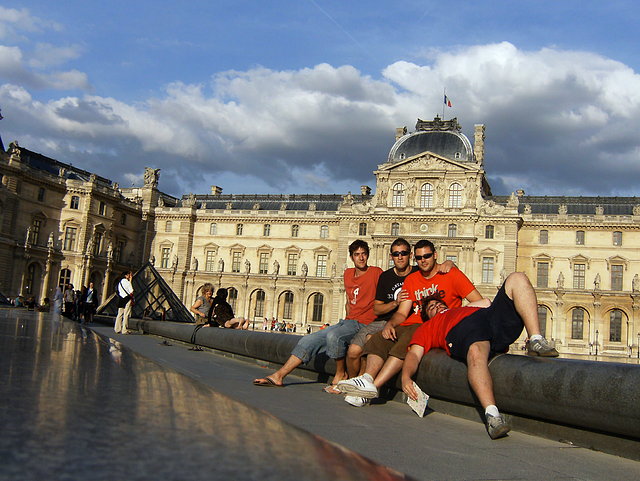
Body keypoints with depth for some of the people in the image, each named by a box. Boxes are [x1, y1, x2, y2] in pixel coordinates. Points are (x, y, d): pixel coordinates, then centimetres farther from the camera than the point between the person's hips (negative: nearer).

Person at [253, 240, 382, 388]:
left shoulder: (376, 273, -4)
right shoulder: (348, 274, 17)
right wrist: (346, 321, 11)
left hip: (363, 325, -7)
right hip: (348, 321, 7)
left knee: (333, 335, -35)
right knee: (309, 340, -3)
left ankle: (341, 374, -12)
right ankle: (278, 376, 0)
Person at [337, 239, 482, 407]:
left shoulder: (451, 274, 4)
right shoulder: (411, 280, 19)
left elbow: (480, 302, -3)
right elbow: (401, 313, 14)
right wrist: (390, 324, -10)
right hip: (411, 324, 6)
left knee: (404, 343, -34)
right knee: (377, 340, -18)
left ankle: (373, 386, -42)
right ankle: (367, 378, -37)